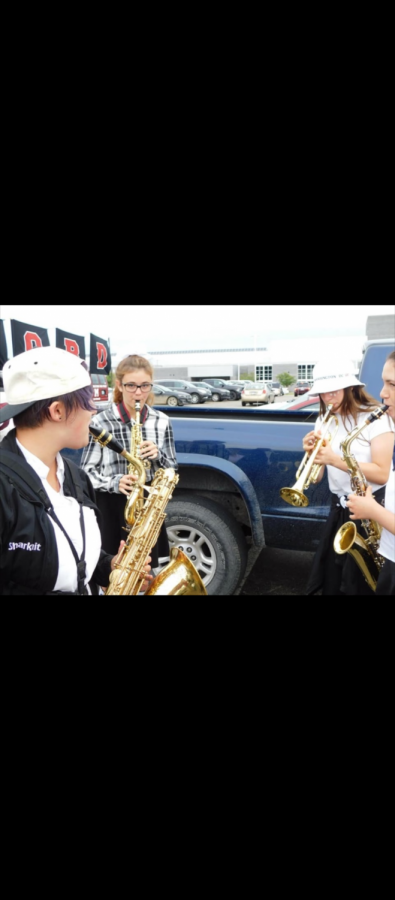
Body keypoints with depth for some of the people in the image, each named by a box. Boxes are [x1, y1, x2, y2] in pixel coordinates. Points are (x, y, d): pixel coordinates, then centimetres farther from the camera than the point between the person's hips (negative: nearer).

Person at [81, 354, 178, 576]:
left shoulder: (162, 421, 2)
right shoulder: (101, 422, -7)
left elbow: (172, 470, 7)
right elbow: (87, 471, -4)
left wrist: (157, 455, -13)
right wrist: (114, 483, -21)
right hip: (111, 508, -2)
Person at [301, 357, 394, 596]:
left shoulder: (376, 418, -12)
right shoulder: (324, 421, 5)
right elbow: (316, 477, 3)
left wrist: (335, 459, -29)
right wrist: (311, 453, -18)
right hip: (339, 508, 5)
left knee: (363, 584, 6)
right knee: (330, 581, 12)